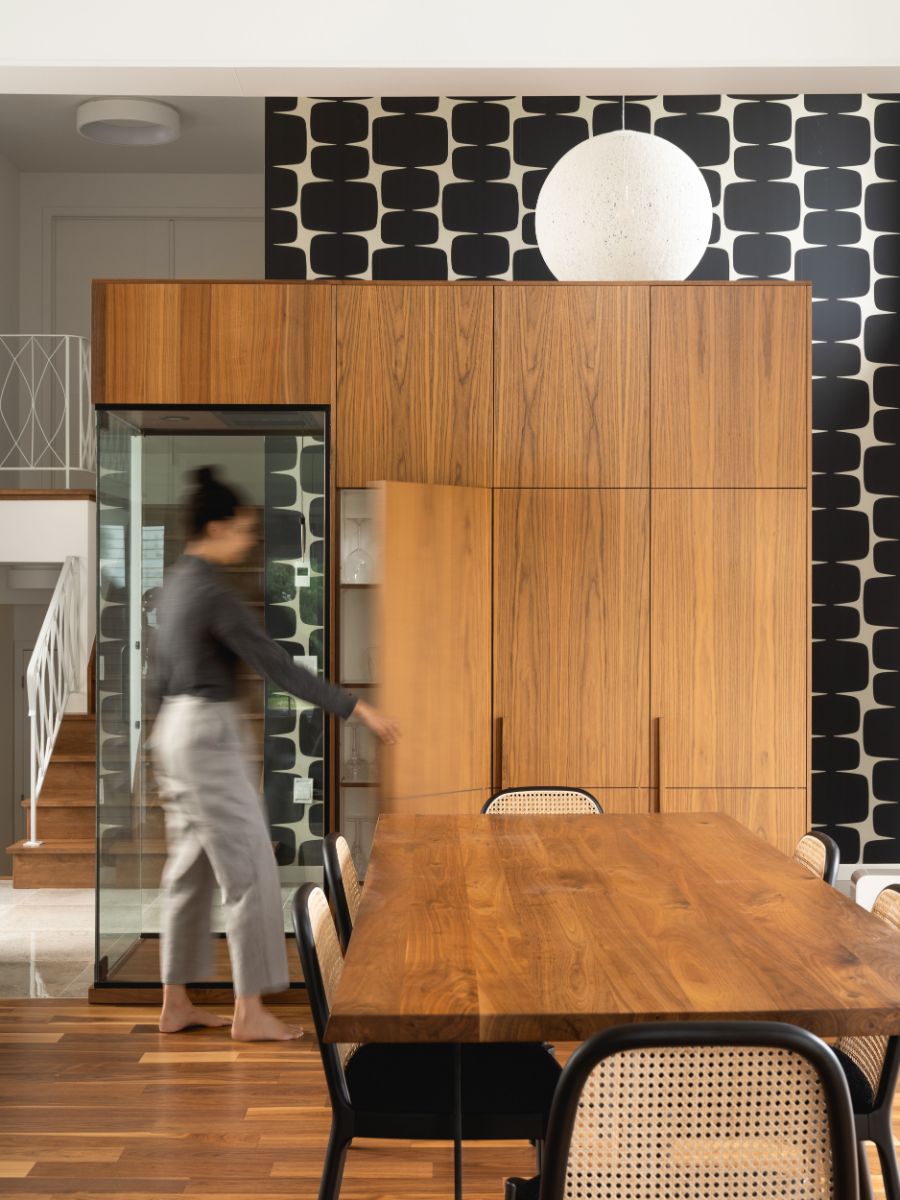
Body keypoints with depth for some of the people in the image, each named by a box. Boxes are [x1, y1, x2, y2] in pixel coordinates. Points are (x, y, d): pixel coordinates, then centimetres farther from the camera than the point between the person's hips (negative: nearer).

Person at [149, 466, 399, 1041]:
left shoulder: (178, 582, 11)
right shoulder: (213, 593, -18)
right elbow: (278, 665, -23)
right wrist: (359, 708, -22)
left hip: (175, 726, 10)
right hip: (210, 733, -10)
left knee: (190, 870, 14)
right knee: (249, 869, -3)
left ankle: (176, 1004, 21)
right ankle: (249, 1011, 3)